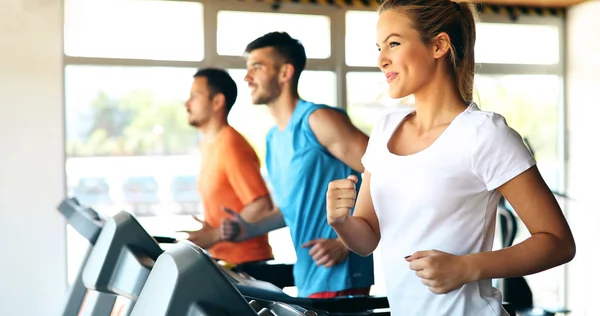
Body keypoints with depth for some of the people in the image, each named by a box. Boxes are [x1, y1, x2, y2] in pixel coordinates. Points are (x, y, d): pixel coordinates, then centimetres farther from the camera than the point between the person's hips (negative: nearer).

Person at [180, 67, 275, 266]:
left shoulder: (231, 146, -17)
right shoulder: (207, 145, 10)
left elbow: (262, 207, -23)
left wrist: (214, 235, -19)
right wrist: (206, 228, 5)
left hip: (247, 263, -8)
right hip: (221, 258, 8)